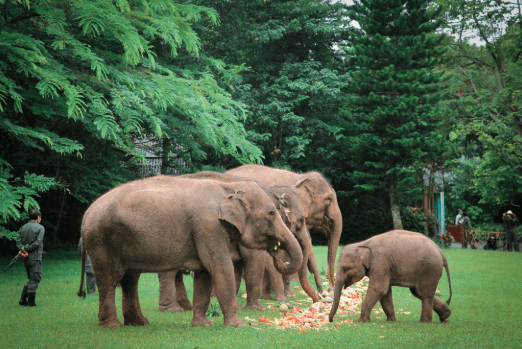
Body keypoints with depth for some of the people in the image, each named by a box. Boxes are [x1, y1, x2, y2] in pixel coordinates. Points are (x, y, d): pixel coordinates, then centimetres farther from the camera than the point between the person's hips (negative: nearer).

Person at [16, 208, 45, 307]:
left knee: (31, 279, 17)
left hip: (26, 258, 7)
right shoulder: (40, 228, -6)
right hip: (35, 258, -7)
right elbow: (37, 242, -16)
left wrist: (22, 249, -15)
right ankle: (31, 302, -2)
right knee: (35, 279, -2)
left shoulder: (23, 227, 11)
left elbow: (18, 239, -3)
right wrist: (26, 249, -11)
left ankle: (23, 300, 11)